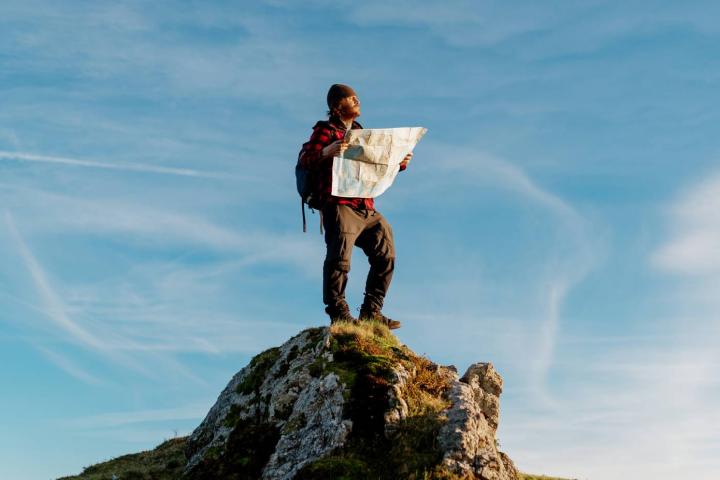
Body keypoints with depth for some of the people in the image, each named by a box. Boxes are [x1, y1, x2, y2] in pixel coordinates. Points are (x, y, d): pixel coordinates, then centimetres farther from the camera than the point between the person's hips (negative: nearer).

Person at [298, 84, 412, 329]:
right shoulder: (326, 130, 8)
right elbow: (304, 159, -6)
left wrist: (399, 162, 13)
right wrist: (326, 152, -26)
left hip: (366, 209, 7)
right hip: (339, 205, -7)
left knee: (385, 256, 2)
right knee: (340, 258, -16)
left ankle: (371, 312, 5)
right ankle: (338, 312, -15)